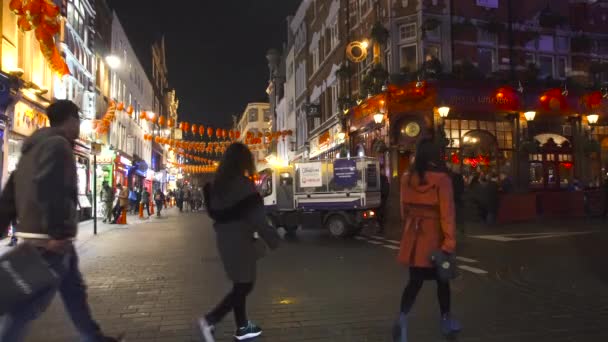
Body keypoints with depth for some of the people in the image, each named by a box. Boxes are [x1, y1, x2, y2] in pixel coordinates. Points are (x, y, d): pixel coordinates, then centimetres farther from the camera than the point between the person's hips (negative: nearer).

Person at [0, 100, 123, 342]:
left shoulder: (35, 146, 19)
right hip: (49, 240, -11)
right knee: (31, 303, -5)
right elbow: (48, 190, -26)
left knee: (74, 290, 17)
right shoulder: (57, 144, -12)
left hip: (34, 233, 11)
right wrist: (57, 232, -25)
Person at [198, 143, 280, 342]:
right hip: (240, 241, -8)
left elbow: (214, 212, 15)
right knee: (245, 285, 1)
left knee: (240, 284, 16)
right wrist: (272, 238, -12)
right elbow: (256, 215, -19)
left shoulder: (218, 183, 8)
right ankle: (210, 320, -5)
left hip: (225, 240, 8)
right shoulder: (243, 183, -16)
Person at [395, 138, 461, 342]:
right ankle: (446, 320, 30)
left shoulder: (407, 178, 1)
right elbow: (447, 213, -15)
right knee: (442, 279, 15)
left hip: (413, 237, 4)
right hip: (434, 237, -3)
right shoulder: (442, 179, -13)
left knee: (415, 280, 8)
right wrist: (450, 242, -14)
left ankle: (403, 317, -11)